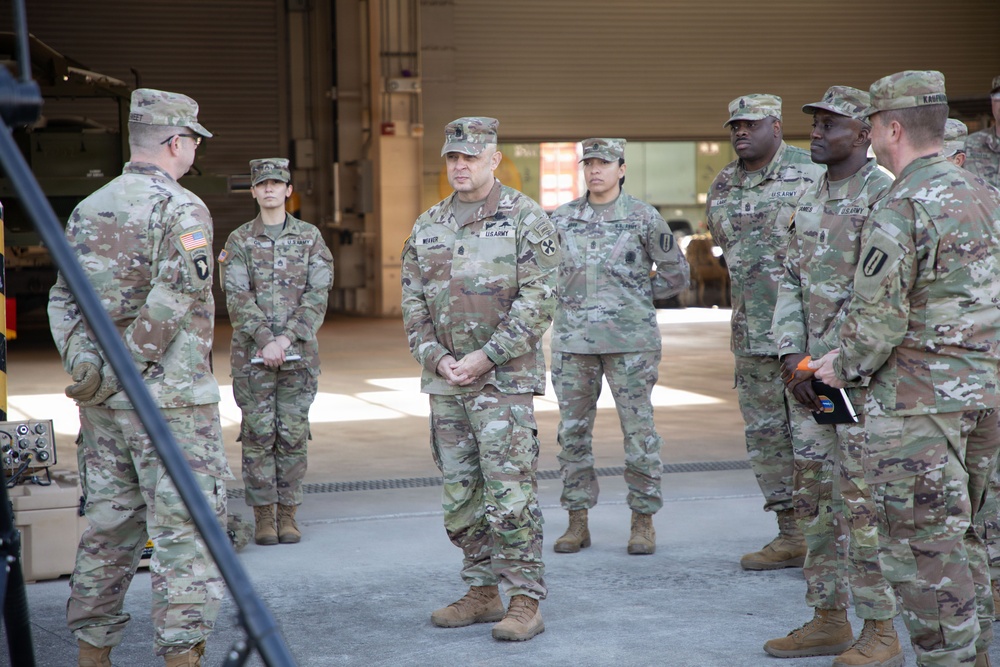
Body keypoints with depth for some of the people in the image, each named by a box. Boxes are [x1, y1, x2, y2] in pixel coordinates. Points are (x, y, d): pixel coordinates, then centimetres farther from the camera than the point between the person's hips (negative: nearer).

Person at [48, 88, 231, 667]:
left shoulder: (87, 211, 13)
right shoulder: (181, 208, -11)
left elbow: (63, 298, 9)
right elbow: (173, 301, -20)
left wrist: (84, 362, 0)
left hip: (102, 403, 7)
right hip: (169, 398, -7)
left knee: (109, 527, 14)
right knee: (186, 531, -3)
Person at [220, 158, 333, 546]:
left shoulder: (310, 238, 6)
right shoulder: (239, 241, 4)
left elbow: (318, 294, -2)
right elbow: (238, 298, -5)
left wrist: (287, 338, -13)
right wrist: (264, 341, -17)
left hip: (299, 353, 1)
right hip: (252, 354, -1)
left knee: (293, 434, 2)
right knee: (258, 434, 0)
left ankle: (288, 514, 11)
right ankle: (263, 517, 9)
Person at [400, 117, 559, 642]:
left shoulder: (525, 219, -4)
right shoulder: (428, 226, 12)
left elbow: (537, 301, -11)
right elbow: (412, 300, 12)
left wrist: (485, 358, -15)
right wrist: (435, 357, -3)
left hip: (503, 378, -6)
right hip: (445, 381, 6)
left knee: (509, 493, -8)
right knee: (460, 494, 10)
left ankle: (524, 602, -1)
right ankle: (481, 593, 21)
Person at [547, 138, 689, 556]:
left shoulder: (643, 217, 0)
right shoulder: (562, 219, 8)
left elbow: (676, 274, 6)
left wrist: (634, 297, 6)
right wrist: (571, 299, 11)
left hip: (629, 339, -3)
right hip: (573, 340, 3)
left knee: (639, 430, 0)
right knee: (573, 431, 5)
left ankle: (643, 522, 10)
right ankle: (578, 522, 14)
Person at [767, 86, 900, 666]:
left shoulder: (887, 197, -11)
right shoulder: (810, 200, 15)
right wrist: (792, 358, 1)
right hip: (810, 373, 8)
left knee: (862, 503, -5)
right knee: (816, 499, 11)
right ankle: (830, 620, 21)